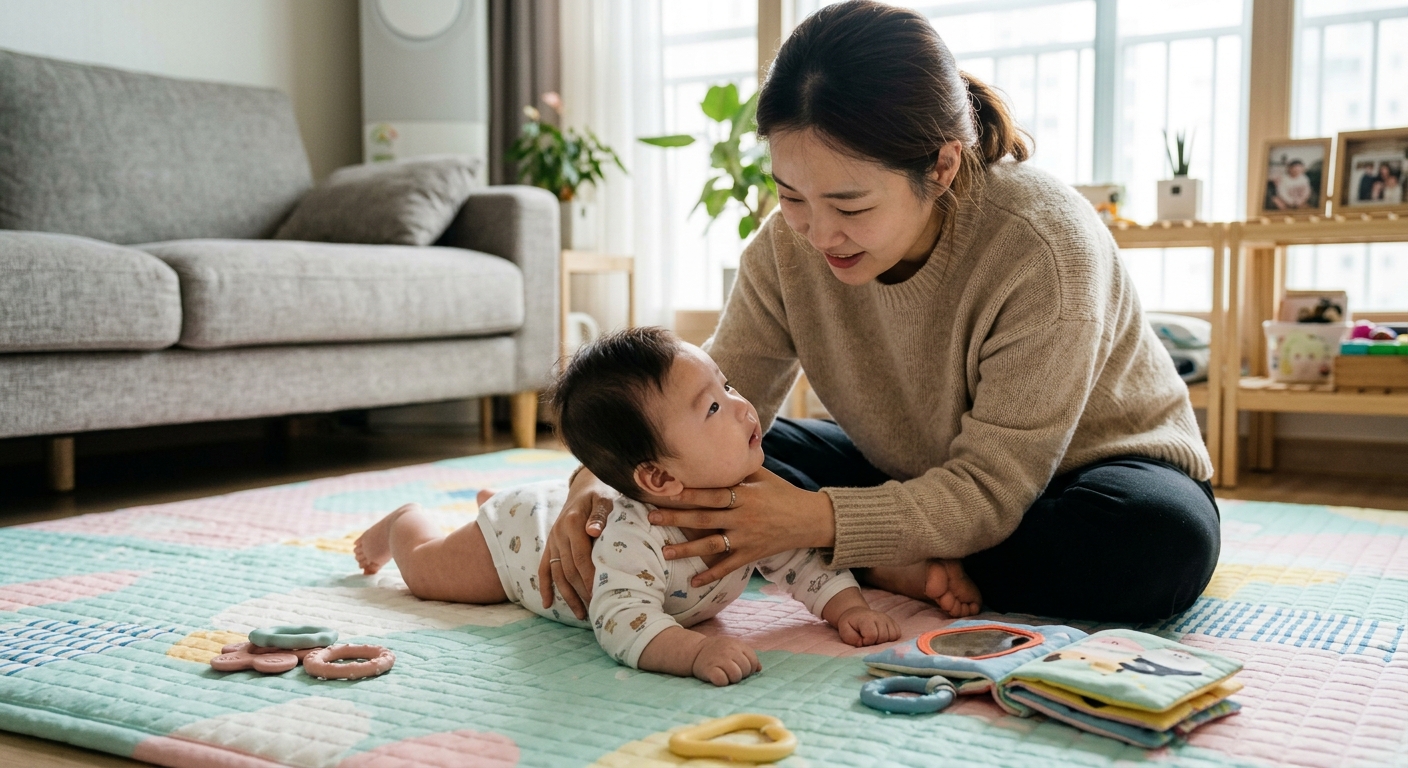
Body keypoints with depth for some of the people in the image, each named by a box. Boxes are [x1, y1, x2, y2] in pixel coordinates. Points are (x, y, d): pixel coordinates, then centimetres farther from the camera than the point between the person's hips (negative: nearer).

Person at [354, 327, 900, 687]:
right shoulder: (633, 535, -51)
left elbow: (802, 564, -20)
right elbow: (622, 621, -59)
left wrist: (850, 608, -36)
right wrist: (696, 651, -73)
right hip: (529, 531, -5)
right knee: (425, 570, 18)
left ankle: (495, 499, 62)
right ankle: (402, 521, 49)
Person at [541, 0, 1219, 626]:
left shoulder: (1043, 248, -33)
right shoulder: (791, 243, -17)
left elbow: (993, 491, -33)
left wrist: (813, 520, -46)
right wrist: (601, 484, -33)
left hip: (1085, 472, -3)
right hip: (914, 473, 4)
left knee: (1164, 540, -38)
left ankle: (894, 573, -21)